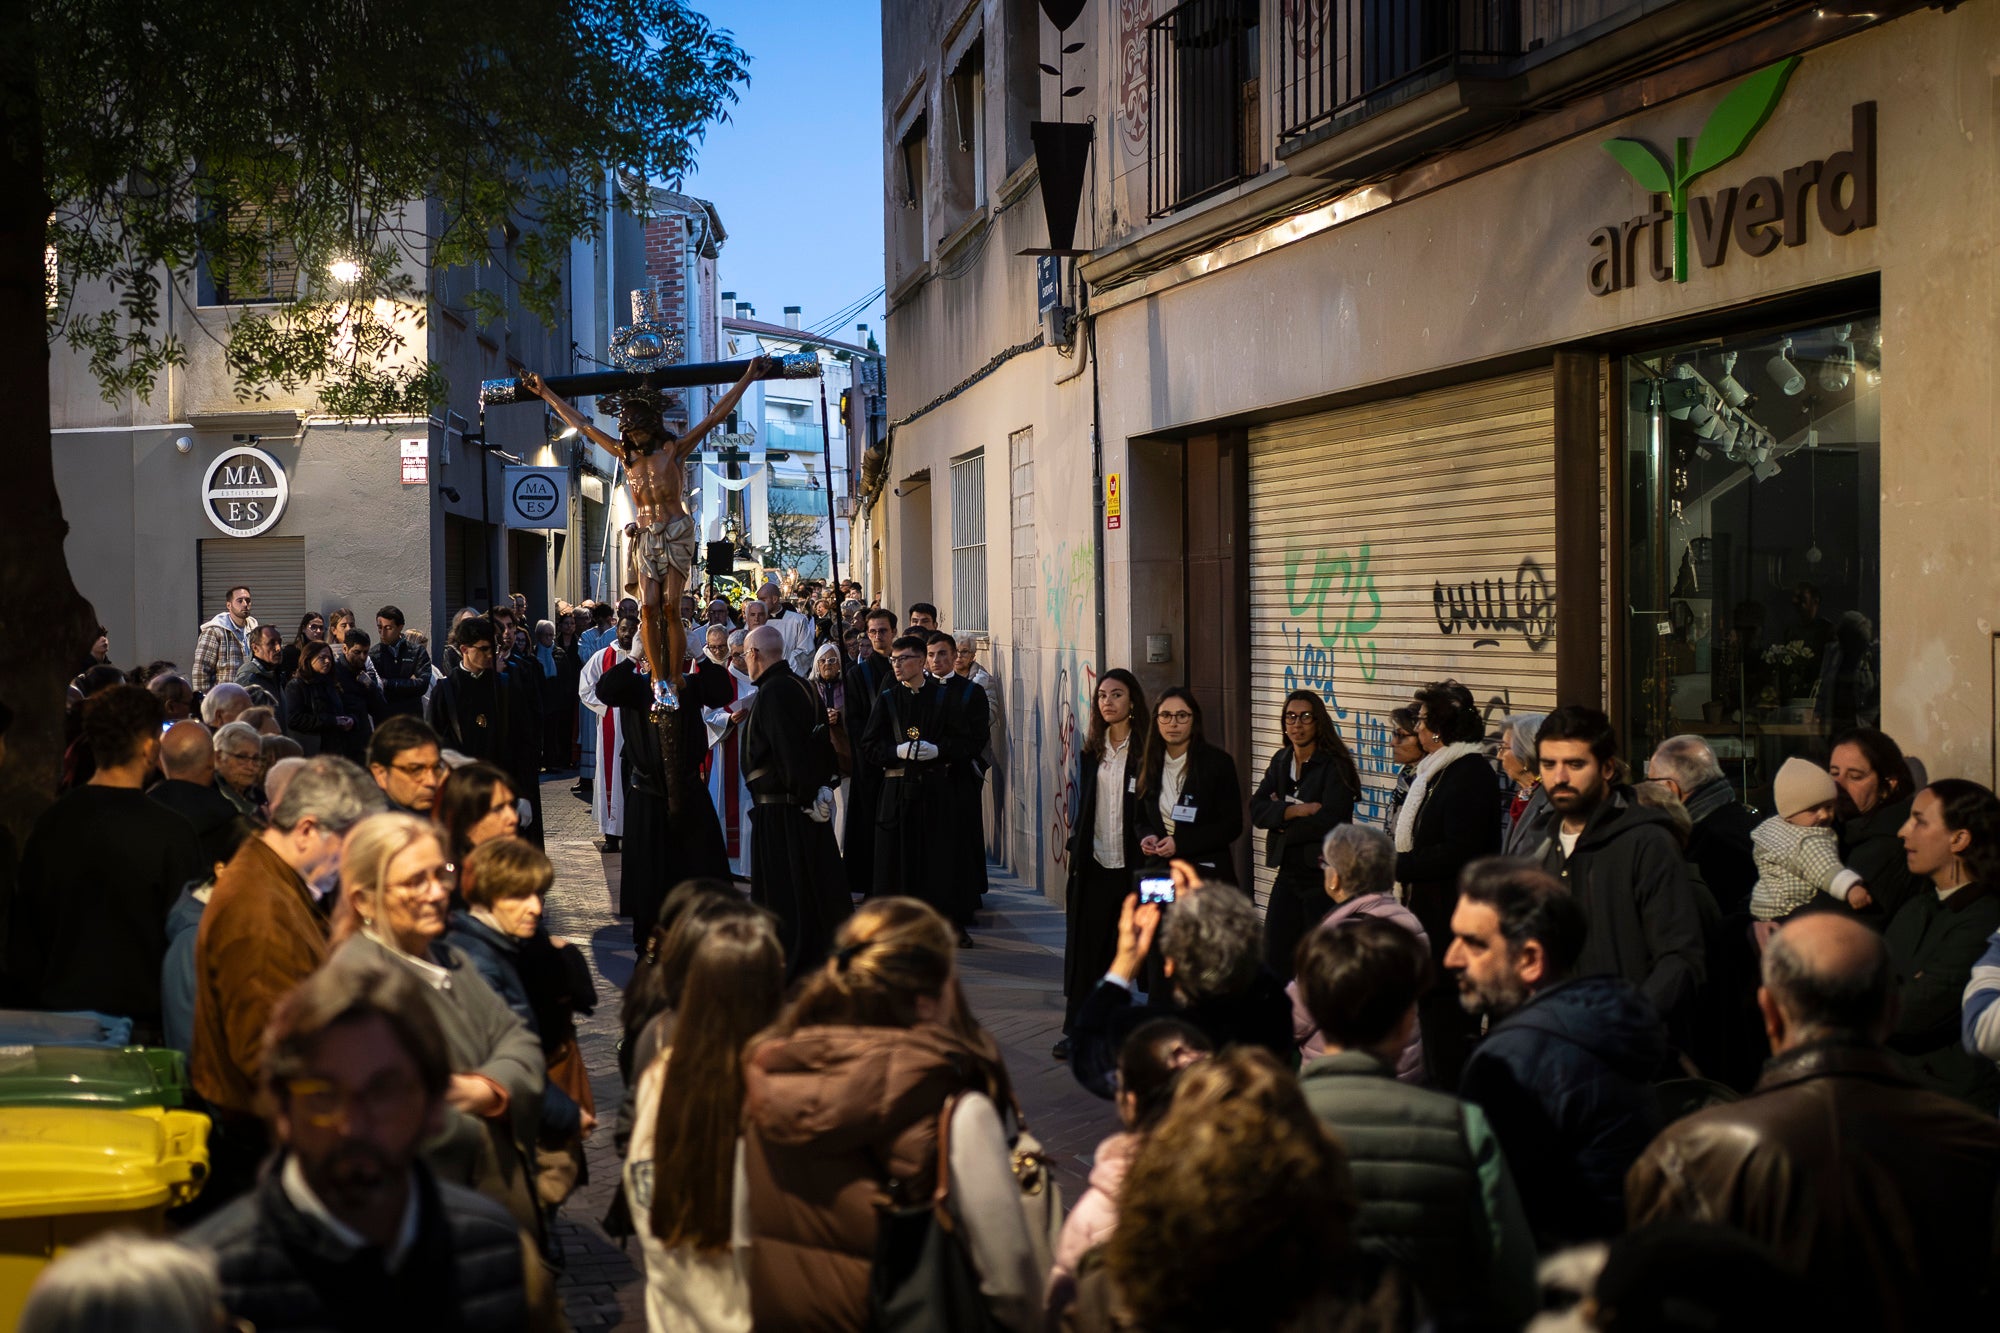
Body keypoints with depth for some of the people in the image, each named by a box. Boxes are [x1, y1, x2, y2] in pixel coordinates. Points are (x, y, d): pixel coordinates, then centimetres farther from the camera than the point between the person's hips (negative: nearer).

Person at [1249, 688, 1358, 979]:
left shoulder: (1336, 766, -10)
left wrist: (1281, 818, -9)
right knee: (1274, 957, 6)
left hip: (1324, 875, -6)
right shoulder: (1281, 761, 9)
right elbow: (1256, 810, -1)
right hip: (1288, 872, 6)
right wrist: (1297, 810, -17)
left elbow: (1330, 821, -21)